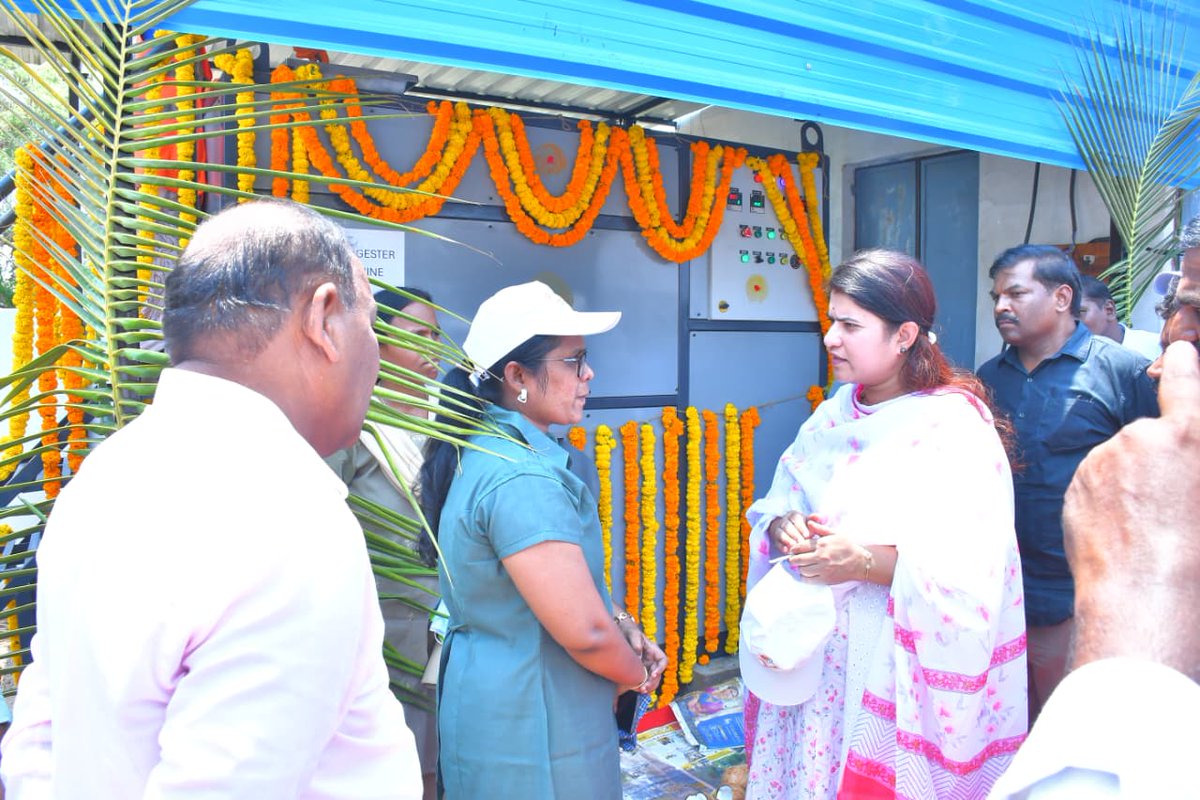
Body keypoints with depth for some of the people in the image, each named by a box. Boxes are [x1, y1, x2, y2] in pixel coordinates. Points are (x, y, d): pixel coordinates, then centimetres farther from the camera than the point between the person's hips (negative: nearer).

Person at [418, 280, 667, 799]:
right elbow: (585, 633, -27)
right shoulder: (523, 478, -27)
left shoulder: (482, 450, 3)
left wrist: (621, 627, 3)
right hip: (531, 736, -9)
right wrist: (638, 674, -7)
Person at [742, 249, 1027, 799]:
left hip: (896, 670, -6)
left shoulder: (954, 427, -14)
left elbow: (974, 573, -19)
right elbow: (779, 504, 9)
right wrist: (781, 526, -12)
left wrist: (869, 561, -27)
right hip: (815, 656, 6)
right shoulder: (835, 414, 6)